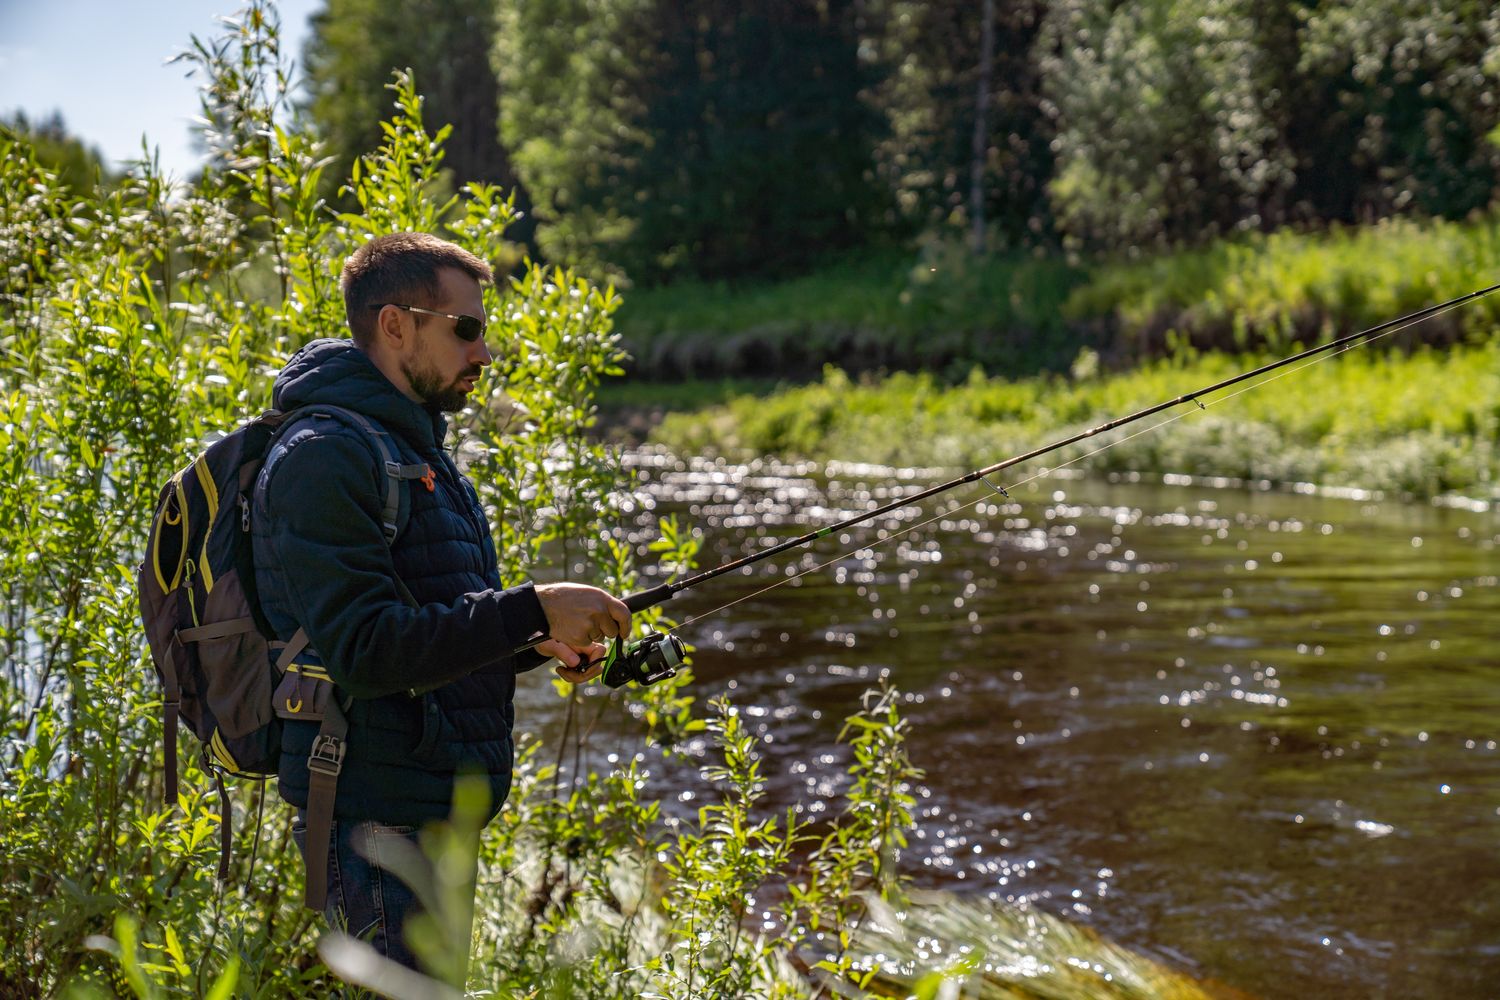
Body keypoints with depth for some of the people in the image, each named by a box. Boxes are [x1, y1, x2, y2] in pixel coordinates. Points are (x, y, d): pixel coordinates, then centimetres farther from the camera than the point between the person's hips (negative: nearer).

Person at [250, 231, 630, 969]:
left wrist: (536, 647, 8)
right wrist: (530, 610, -25)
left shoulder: (416, 452, 17)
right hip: (378, 820, -10)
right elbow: (363, 651, -25)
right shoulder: (325, 457, -15)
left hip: (438, 812, 10)